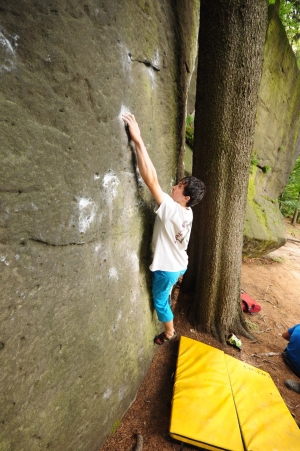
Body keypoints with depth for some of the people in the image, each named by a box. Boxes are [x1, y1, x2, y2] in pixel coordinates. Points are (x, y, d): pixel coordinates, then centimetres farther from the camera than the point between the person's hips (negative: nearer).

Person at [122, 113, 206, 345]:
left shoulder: (172, 209, -33)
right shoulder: (187, 213, -4)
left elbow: (151, 180, -40)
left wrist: (138, 140, -41)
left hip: (167, 267, -9)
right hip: (178, 264, 9)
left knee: (160, 301, 17)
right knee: (164, 297, 31)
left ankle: (169, 332, 40)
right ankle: (170, 326, 55)